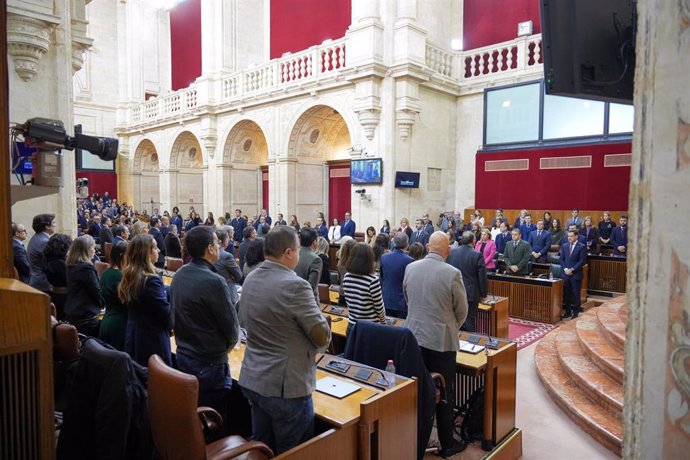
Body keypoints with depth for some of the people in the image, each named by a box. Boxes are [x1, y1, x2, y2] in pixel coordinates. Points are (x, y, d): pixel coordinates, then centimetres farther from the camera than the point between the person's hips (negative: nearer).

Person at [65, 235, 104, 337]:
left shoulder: (72, 266, 8)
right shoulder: (86, 268, -19)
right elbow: (96, 292, -14)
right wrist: (104, 303, 4)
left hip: (71, 314, 9)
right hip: (86, 317, -9)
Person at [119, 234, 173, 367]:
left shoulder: (129, 277, 4)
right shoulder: (151, 280, -22)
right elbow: (166, 313, -19)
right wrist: (170, 325, 3)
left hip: (133, 339, 9)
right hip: (153, 341, -9)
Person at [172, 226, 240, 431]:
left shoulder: (179, 275, 1)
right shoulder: (214, 281, -25)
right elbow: (232, 327, -18)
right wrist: (225, 346, 2)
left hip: (182, 355, 9)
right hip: (209, 362, -9)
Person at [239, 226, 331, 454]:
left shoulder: (250, 280, 2)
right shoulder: (295, 285, -23)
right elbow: (322, 337, -17)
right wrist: (314, 346, 5)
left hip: (252, 380, 8)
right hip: (285, 386, -8)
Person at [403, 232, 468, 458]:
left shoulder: (410, 268, -2)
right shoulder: (452, 273, -16)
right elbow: (462, 310, -6)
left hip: (414, 336, 5)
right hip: (442, 340, -4)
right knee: (444, 393, 9)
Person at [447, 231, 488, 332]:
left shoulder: (452, 252, -4)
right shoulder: (477, 256, -14)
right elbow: (482, 277, -11)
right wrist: (483, 294, 1)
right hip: (471, 294, -3)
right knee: (470, 320, 6)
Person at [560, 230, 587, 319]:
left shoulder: (582, 247, -4)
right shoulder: (564, 246, 10)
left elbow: (582, 261, -9)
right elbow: (562, 259, 9)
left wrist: (572, 269, -13)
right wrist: (565, 269, -6)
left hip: (576, 274, -4)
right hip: (566, 274, 4)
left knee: (576, 294, 2)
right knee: (566, 294, 7)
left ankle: (576, 312, 12)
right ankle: (568, 311, 17)